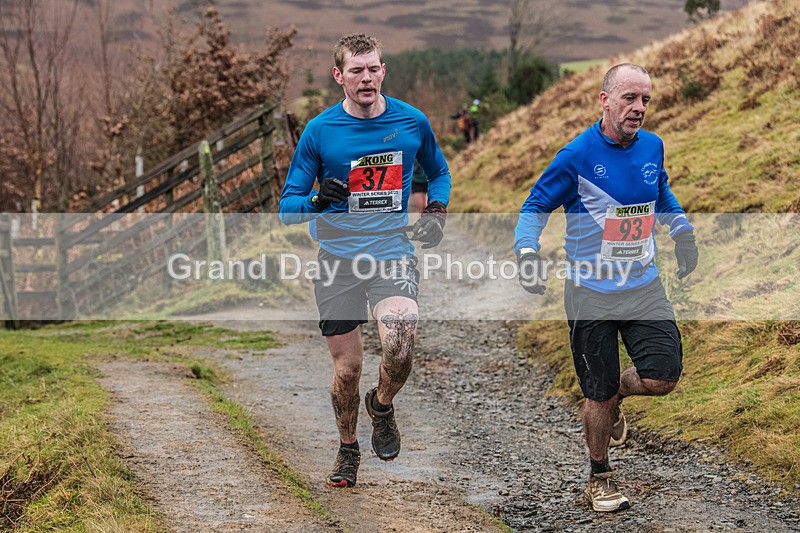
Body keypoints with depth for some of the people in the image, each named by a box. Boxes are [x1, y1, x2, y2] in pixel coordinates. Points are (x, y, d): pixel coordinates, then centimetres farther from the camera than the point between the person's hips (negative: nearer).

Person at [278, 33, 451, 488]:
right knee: (347, 367, 5)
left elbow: (439, 172, 22)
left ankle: (382, 405, 11)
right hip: (338, 261, 0)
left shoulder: (413, 122, 1)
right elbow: (288, 206, -1)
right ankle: (348, 449, 32)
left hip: (394, 254, 0)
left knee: (400, 348, -23)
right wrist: (317, 202, -23)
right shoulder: (319, 131, -4)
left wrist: (437, 212, 4)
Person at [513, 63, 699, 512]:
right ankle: (600, 480, 26)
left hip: (644, 285, 4)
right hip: (591, 293, -4)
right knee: (599, 394, 3)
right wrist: (527, 252, -19)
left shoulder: (652, 146, 2)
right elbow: (536, 206, -4)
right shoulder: (578, 155, -13)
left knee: (662, 378, -9)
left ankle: (616, 395, 27)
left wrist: (682, 229, 19)